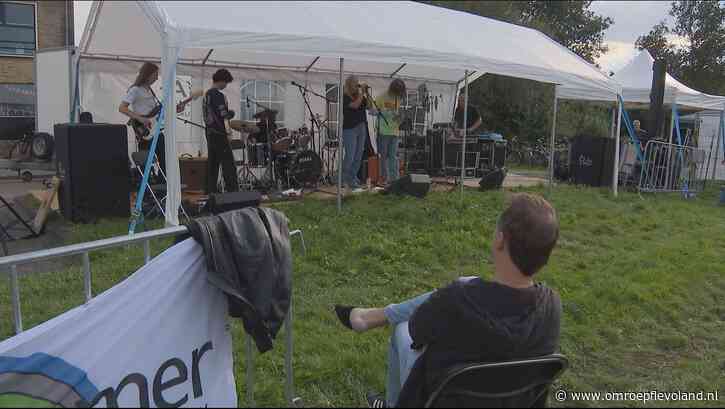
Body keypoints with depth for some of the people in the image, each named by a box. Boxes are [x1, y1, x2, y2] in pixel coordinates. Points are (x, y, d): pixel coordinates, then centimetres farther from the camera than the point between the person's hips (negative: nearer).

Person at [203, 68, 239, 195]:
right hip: (219, 134, -9)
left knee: (212, 163, 10)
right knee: (228, 164, -8)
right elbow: (223, 117, -18)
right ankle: (233, 191, -10)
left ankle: (210, 191, 12)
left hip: (209, 133, 9)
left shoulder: (206, 94, 14)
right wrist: (228, 132, -15)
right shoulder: (219, 96, -13)